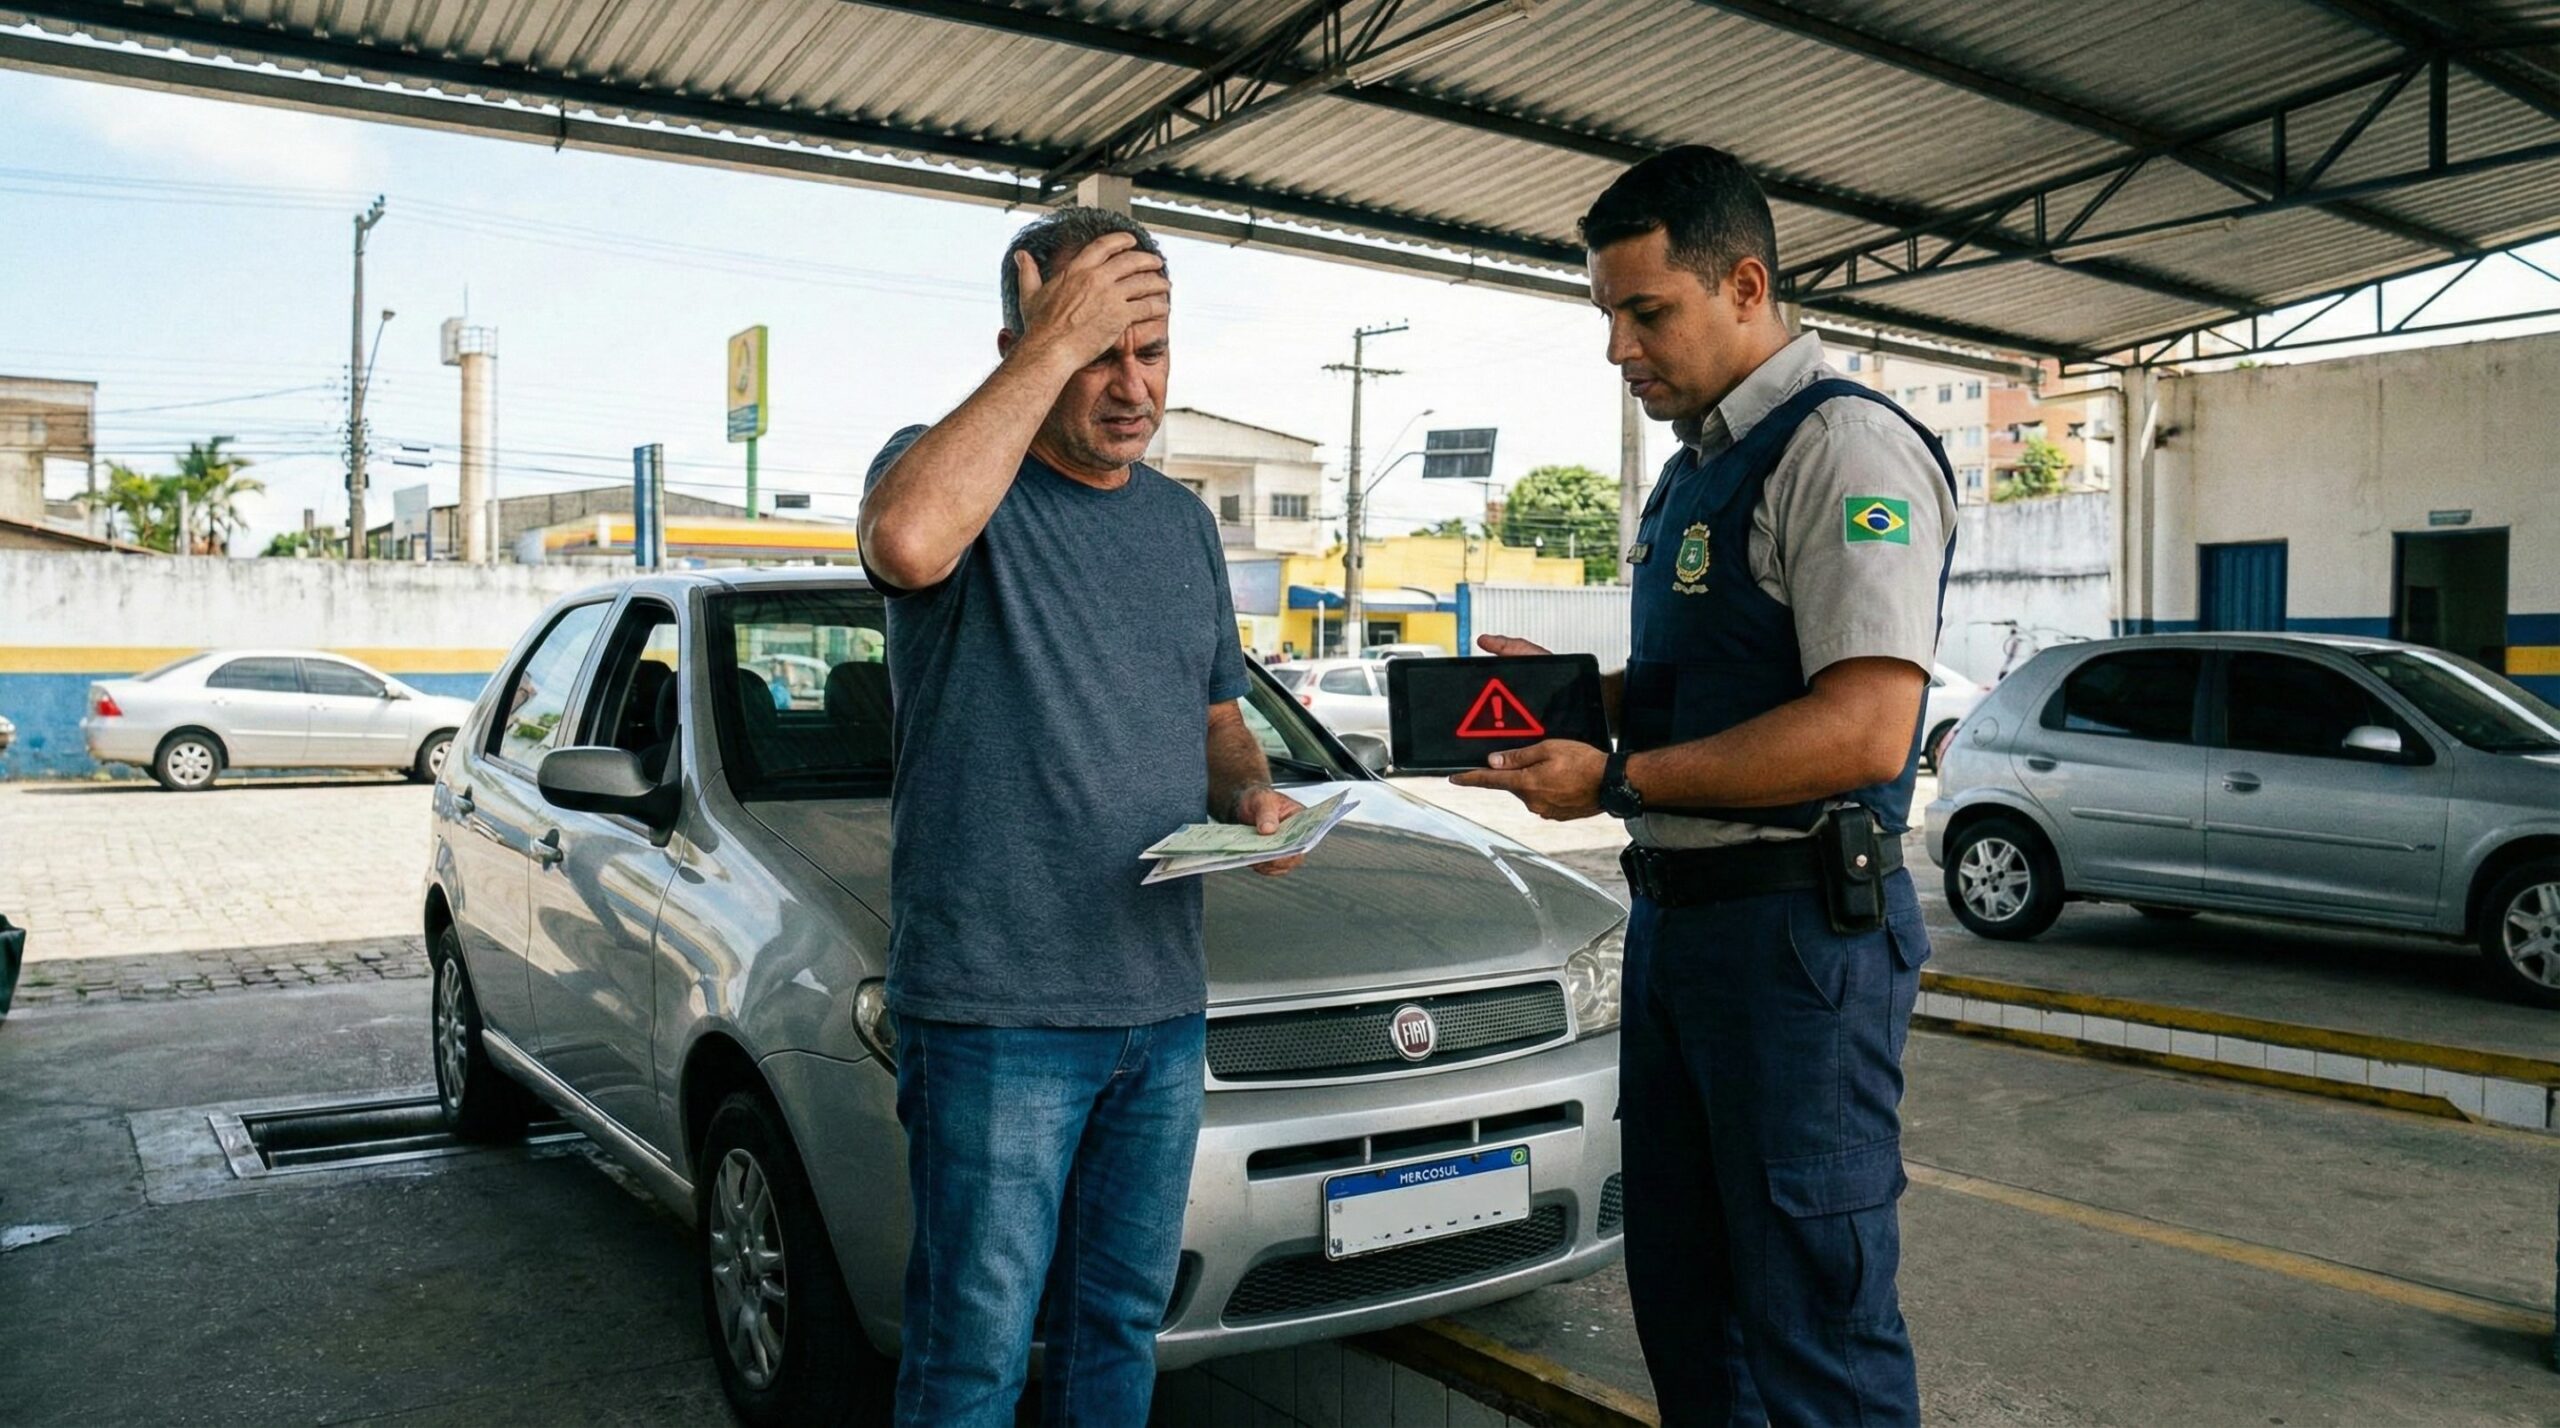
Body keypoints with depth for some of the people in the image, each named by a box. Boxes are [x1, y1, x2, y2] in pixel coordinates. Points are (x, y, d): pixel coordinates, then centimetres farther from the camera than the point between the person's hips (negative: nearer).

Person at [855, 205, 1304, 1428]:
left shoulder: (1182, 521, 13)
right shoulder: (948, 468, -6)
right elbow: (910, 541, -33)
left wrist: (1250, 793, -1)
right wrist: (1052, 348, -24)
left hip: (1163, 1003, 6)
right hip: (995, 1005, -6)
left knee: (1120, 1326, 19)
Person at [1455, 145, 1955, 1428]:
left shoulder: (1844, 445, -14)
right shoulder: (1691, 468, 17)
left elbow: (1864, 730, -23)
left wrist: (1617, 780, -21)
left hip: (1798, 926, -9)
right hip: (1671, 915, 9)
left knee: (1815, 1318, 2)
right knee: (1679, 1291, 19)